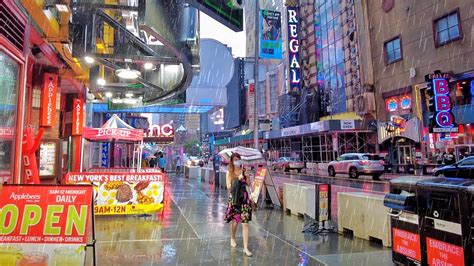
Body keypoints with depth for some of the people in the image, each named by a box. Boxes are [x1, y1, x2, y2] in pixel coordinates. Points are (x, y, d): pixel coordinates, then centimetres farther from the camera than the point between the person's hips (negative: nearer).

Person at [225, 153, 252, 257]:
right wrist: (237, 179, -18)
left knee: (245, 223, -3)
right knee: (234, 221, 13)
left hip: (244, 199, 0)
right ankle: (232, 238, 42)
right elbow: (229, 187, -8)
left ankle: (245, 248, 1)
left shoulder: (244, 171, 1)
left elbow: (249, 184, 3)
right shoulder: (229, 173, -1)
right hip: (233, 199, 0)